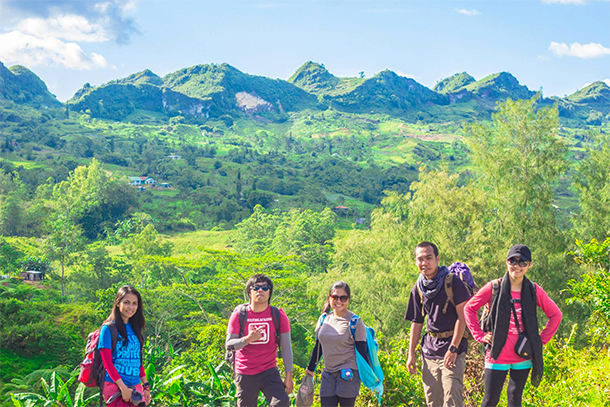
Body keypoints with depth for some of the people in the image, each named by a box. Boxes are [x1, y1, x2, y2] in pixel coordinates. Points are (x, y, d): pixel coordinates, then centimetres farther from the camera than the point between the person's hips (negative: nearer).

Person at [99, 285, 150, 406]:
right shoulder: (109, 328, -6)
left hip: (135, 386, 6)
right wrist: (123, 387, -14)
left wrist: (146, 386, 13)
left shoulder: (134, 329, 13)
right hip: (115, 386, -6)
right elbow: (107, 362, -10)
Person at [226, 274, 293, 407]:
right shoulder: (239, 315, -5)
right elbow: (228, 345, -6)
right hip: (245, 374, 0)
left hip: (269, 371, 0)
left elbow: (286, 347, -1)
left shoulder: (278, 316, -3)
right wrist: (248, 339, -25)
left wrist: (289, 376, -5)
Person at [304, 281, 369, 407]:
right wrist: (310, 369, 22)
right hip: (328, 375, 4)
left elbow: (362, 352, -5)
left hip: (349, 375, -4)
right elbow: (318, 347, 18)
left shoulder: (355, 322, -6)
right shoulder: (324, 319, 7)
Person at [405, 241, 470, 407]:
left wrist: (453, 349, -13)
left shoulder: (452, 281, -7)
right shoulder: (418, 289, 9)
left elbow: (462, 316, -9)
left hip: (453, 346, -5)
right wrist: (411, 354, 12)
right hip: (429, 349, 5)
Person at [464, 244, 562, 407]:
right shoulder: (494, 288, -5)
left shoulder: (534, 290, 0)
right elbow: (469, 308, 4)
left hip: (523, 356, 2)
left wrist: (542, 339, 4)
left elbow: (555, 315, 11)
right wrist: (480, 335, -1)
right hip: (497, 356, -2)